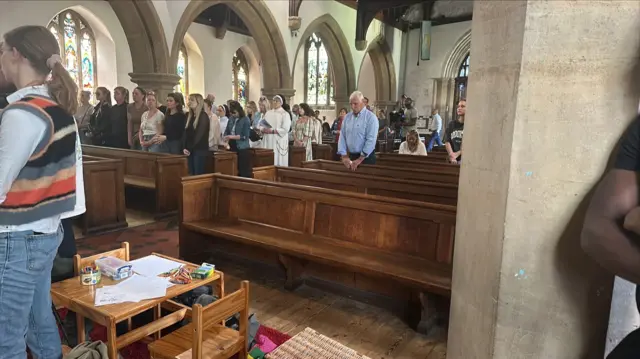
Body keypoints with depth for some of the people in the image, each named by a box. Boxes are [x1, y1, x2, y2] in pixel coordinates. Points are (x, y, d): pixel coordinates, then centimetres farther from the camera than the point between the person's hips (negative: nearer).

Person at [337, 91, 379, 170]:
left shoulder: (371, 117, -9)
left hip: (366, 157, -5)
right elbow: (342, 137, 5)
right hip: (350, 156, 5)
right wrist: (344, 156, -5)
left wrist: (360, 159, -18)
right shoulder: (347, 117, 8)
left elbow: (371, 140, -16)